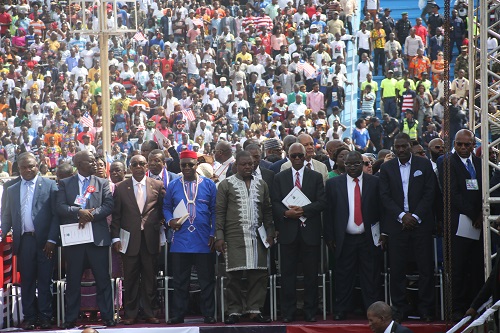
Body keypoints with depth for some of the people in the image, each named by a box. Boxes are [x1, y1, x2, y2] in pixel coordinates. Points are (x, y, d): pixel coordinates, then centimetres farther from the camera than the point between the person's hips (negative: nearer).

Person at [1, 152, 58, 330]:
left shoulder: (49, 185, 3)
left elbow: (56, 214, -2)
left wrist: (52, 240, -10)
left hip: (44, 241, -3)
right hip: (24, 241, 3)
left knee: (44, 281, 1)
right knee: (27, 281, 5)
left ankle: (44, 317, 6)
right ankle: (29, 317, 10)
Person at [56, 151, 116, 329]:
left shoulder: (102, 183, 10)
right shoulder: (65, 184, 8)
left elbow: (109, 205, -2)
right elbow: (60, 207, -3)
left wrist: (91, 214, -15)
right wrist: (79, 212, -18)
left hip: (98, 237, 0)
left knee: (103, 278, 0)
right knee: (73, 279, 5)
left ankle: (107, 316, 4)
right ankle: (70, 318, 10)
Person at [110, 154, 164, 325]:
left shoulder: (157, 186, 6)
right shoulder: (120, 188, 6)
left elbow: (163, 209, 9)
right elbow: (116, 215, 4)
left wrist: (158, 227, -1)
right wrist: (116, 237, -2)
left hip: (150, 238, 0)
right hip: (130, 239, 0)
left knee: (150, 277, 5)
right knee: (130, 279, 2)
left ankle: (149, 312, 12)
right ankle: (130, 314, 8)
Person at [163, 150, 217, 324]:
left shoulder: (208, 185, 4)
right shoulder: (173, 185, 8)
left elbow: (215, 210, 4)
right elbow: (166, 207, 13)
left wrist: (213, 234, -3)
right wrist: (170, 221, -7)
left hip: (204, 241, -1)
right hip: (180, 241, 1)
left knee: (207, 280, 3)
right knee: (180, 281, 5)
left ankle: (208, 314, 9)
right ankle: (178, 315, 11)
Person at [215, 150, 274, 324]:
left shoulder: (261, 184, 14)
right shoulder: (226, 184, 3)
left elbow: (267, 211, 16)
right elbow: (219, 212, 1)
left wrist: (270, 233, 7)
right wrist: (219, 236, -6)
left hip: (257, 237, 3)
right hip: (235, 237, -3)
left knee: (258, 274, 0)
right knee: (234, 275, -4)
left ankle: (255, 310, 6)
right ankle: (234, 311, 3)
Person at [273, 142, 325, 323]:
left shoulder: (316, 177, 8)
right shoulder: (280, 178, 10)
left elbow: (322, 202, 0)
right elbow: (275, 203, 5)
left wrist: (304, 210, -14)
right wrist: (286, 213, -14)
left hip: (310, 231, 0)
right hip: (288, 230, 0)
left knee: (311, 273, 2)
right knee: (288, 273, 1)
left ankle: (310, 311, 8)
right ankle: (287, 312, 4)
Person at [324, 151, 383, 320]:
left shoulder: (374, 182, 4)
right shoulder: (334, 184, 5)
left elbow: (380, 209, 2)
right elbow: (328, 212, 4)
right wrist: (329, 237, -1)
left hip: (369, 238, 0)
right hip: (345, 239, 0)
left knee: (371, 277, 2)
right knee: (343, 277, 4)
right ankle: (340, 311, 11)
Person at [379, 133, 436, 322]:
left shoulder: (424, 165, 6)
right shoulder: (386, 168, 8)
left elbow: (429, 193, 1)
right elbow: (385, 196, 2)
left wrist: (415, 216, -9)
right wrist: (402, 215, -10)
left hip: (421, 223, -1)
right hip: (397, 225, 1)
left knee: (426, 267, -1)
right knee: (397, 269, -1)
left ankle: (425, 309, 6)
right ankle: (400, 308, 6)